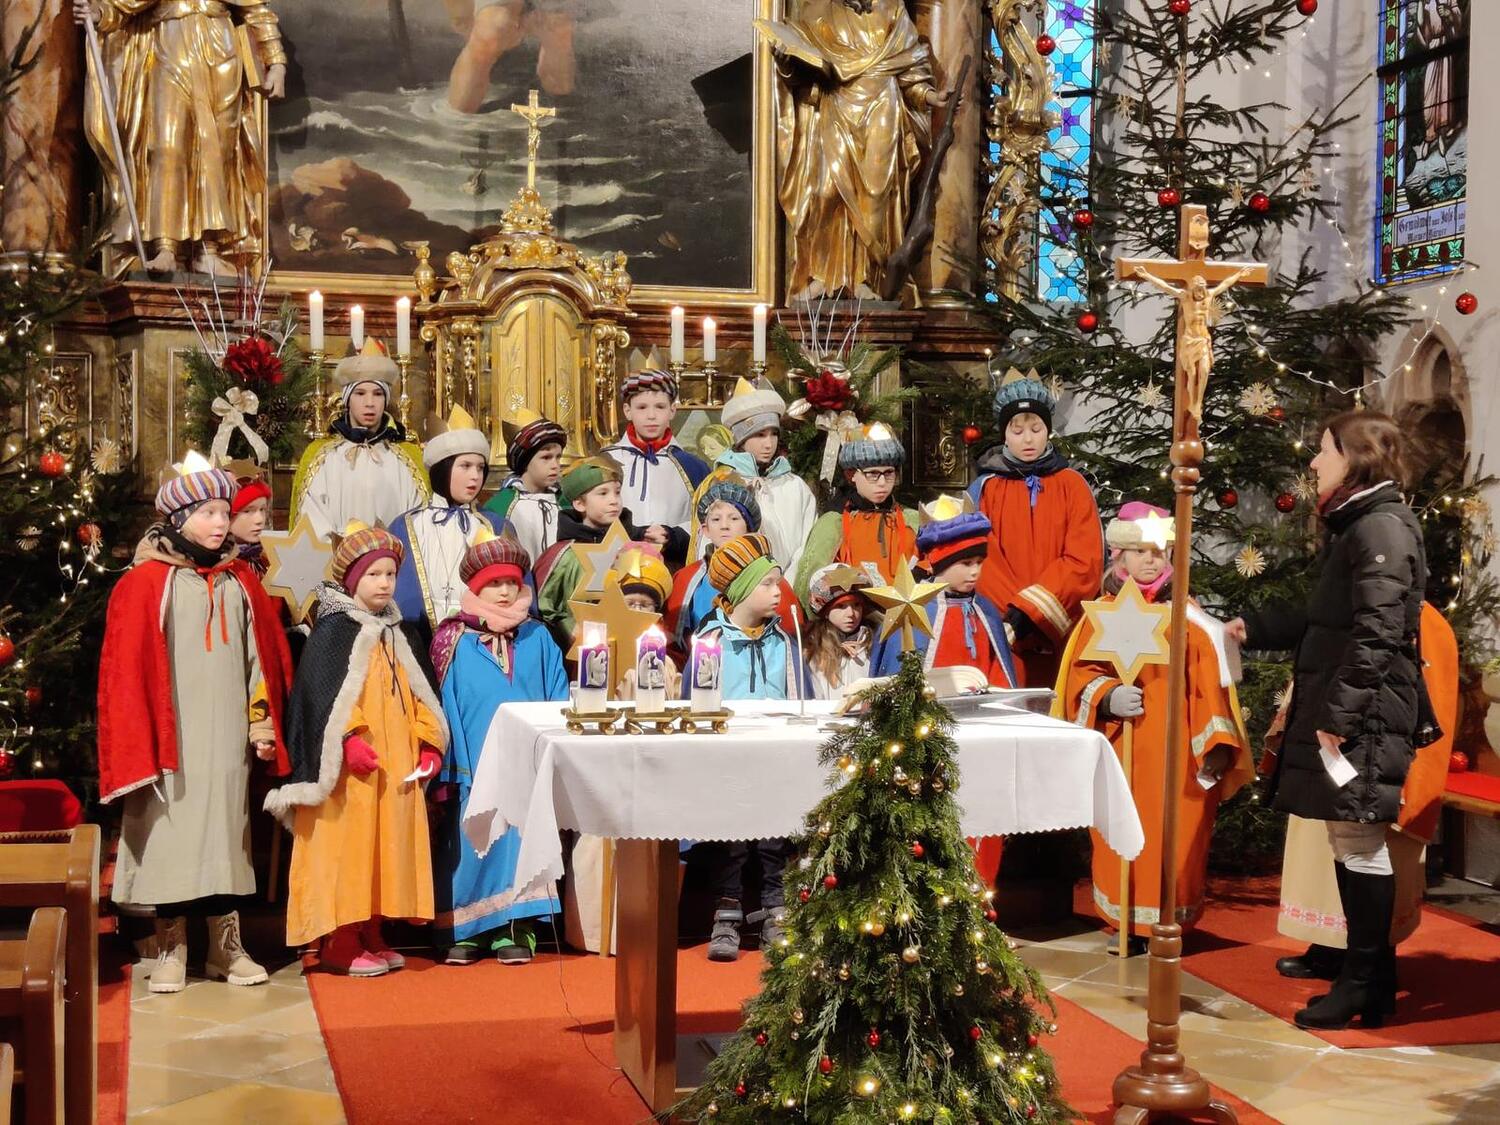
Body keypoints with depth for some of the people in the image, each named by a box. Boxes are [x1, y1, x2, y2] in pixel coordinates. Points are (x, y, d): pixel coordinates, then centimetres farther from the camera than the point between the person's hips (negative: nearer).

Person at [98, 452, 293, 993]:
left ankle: (226, 945, 16)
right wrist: (139, 742, -11)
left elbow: (260, 656, 11)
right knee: (171, 833, 0)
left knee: (224, 833, 8)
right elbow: (128, 667, -7)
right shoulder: (146, 582, -5)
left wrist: (263, 722, 6)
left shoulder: (240, 581, 9)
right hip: (172, 739, -4)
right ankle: (171, 949, 11)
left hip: (227, 736, 4)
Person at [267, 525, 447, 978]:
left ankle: (371, 937, 19)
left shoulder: (392, 633, 16)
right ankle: (340, 945, 0)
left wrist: (427, 742, 10)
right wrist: (348, 740, -25)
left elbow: (415, 693, 20)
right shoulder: (334, 630, -7)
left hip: (395, 766, 8)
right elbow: (320, 694, -16)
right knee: (346, 851, -6)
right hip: (352, 769, -8)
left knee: (386, 848, 10)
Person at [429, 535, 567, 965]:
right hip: (475, 765, -1)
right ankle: (465, 929, 11)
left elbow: (557, 701, 8)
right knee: (471, 844, 2)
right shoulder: (455, 641, 4)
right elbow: (444, 704, 1)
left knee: (521, 841, -1)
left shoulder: (538, 638, 10)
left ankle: (516, 927, 4)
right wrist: (450, 765, -6)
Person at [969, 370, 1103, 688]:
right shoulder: (985, 488, 6)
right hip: (1008, 638, 0)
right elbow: (984, 563, -2)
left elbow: (1084, 561, -4)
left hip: (1063, 636, 0)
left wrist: (1031, 611, -14)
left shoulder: (1072, 485, 6)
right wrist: (1016, 616, -16)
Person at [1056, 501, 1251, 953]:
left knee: (1174, 841, -2)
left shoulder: (1186, 614, 8)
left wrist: (1216, 744, -4)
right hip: (1122, 751, 0)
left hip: (1176, 752, 0)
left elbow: (1207, 683, 5)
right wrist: (1109, 696, -18)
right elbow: (1082, 673, 3)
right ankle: (1132, 927, 10)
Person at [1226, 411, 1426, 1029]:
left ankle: (1365, 983, 3)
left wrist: (1339, 712, -21)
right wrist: (1255, 628, 33)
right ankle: (1368, 976, 18)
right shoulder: (1354, 526, 19)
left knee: (1358, 842, -4)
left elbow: (1377, 634, -20)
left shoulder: (1382, 528, -13)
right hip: (1341, 708, 10)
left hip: (1365, 715, -10)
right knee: (1351, 842, 11)